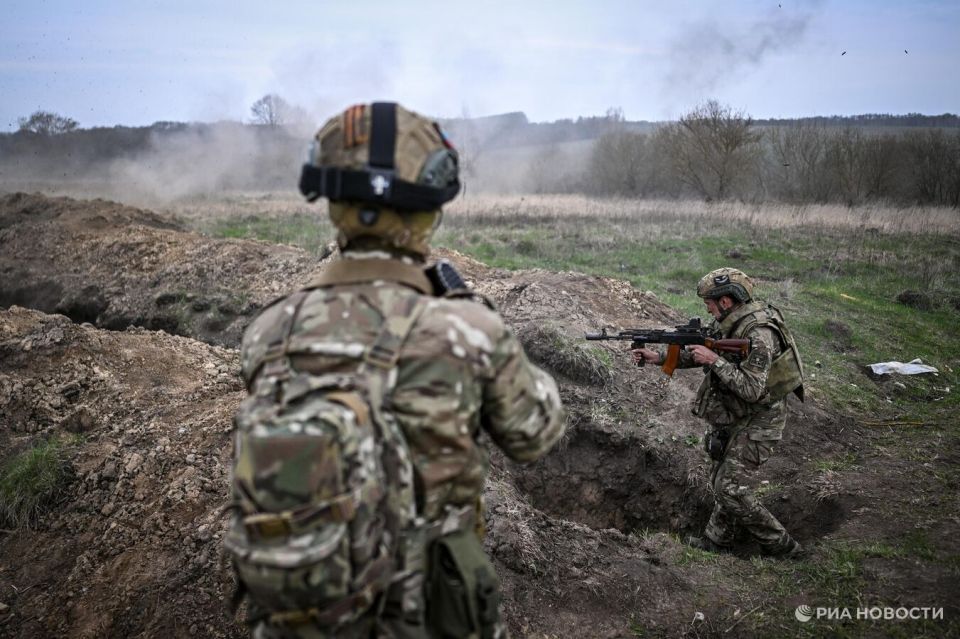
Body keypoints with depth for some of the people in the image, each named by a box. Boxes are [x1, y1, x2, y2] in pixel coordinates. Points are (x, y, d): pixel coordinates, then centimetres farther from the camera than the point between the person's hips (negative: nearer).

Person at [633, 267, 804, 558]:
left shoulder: (759, 333, -28)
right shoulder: (728, 324, 1)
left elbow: (752, 389, -33)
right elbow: (697, 354, 13)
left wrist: (714, 360, -29)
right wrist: (657, 356, 4)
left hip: (757, 420, -9)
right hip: (734, 417, 9)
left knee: (734, 492, -7)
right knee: (721, 479, 18)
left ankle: (781, 547, 7)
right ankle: (717, 539, 34)